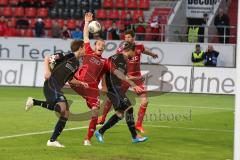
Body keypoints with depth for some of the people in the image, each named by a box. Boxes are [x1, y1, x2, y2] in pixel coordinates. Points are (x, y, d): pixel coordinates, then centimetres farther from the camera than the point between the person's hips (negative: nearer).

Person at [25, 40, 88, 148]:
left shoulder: (76, 63, 21)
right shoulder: (68, 56, -2)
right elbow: (47, 58, -4)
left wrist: (80, 83, 23)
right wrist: (47, 71, -19)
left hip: (57, 89, 10)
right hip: (51, 85, -10)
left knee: (65, 114, 6)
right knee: (62, 107, -31)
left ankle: (52, 140, 10)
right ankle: (34, 102, -19)